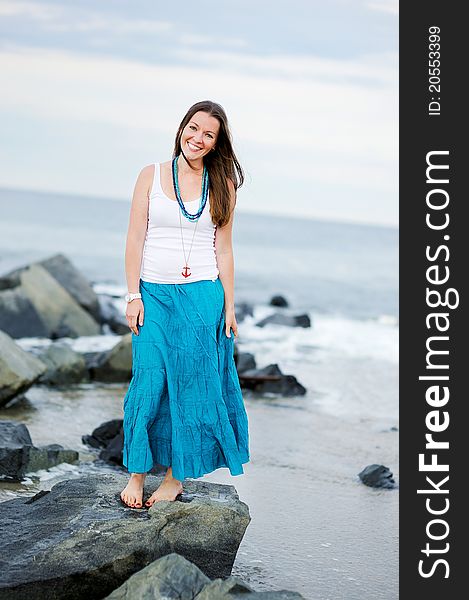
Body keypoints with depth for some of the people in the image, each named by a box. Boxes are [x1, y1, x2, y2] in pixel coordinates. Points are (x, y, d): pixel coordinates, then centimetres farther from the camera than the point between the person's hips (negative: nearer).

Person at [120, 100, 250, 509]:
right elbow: (135, 239, 1)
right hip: (154, 294, 0)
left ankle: (177, 477, 11)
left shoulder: (222, 184, 5)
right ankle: (137, 471, 9)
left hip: (202, 296, 0)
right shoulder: (151, 176, 3)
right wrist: (133, 296, -5)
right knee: (149, 383, -5)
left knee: (192, 385, 1)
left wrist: (229, 306, 2)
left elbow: (223, 249, 6)